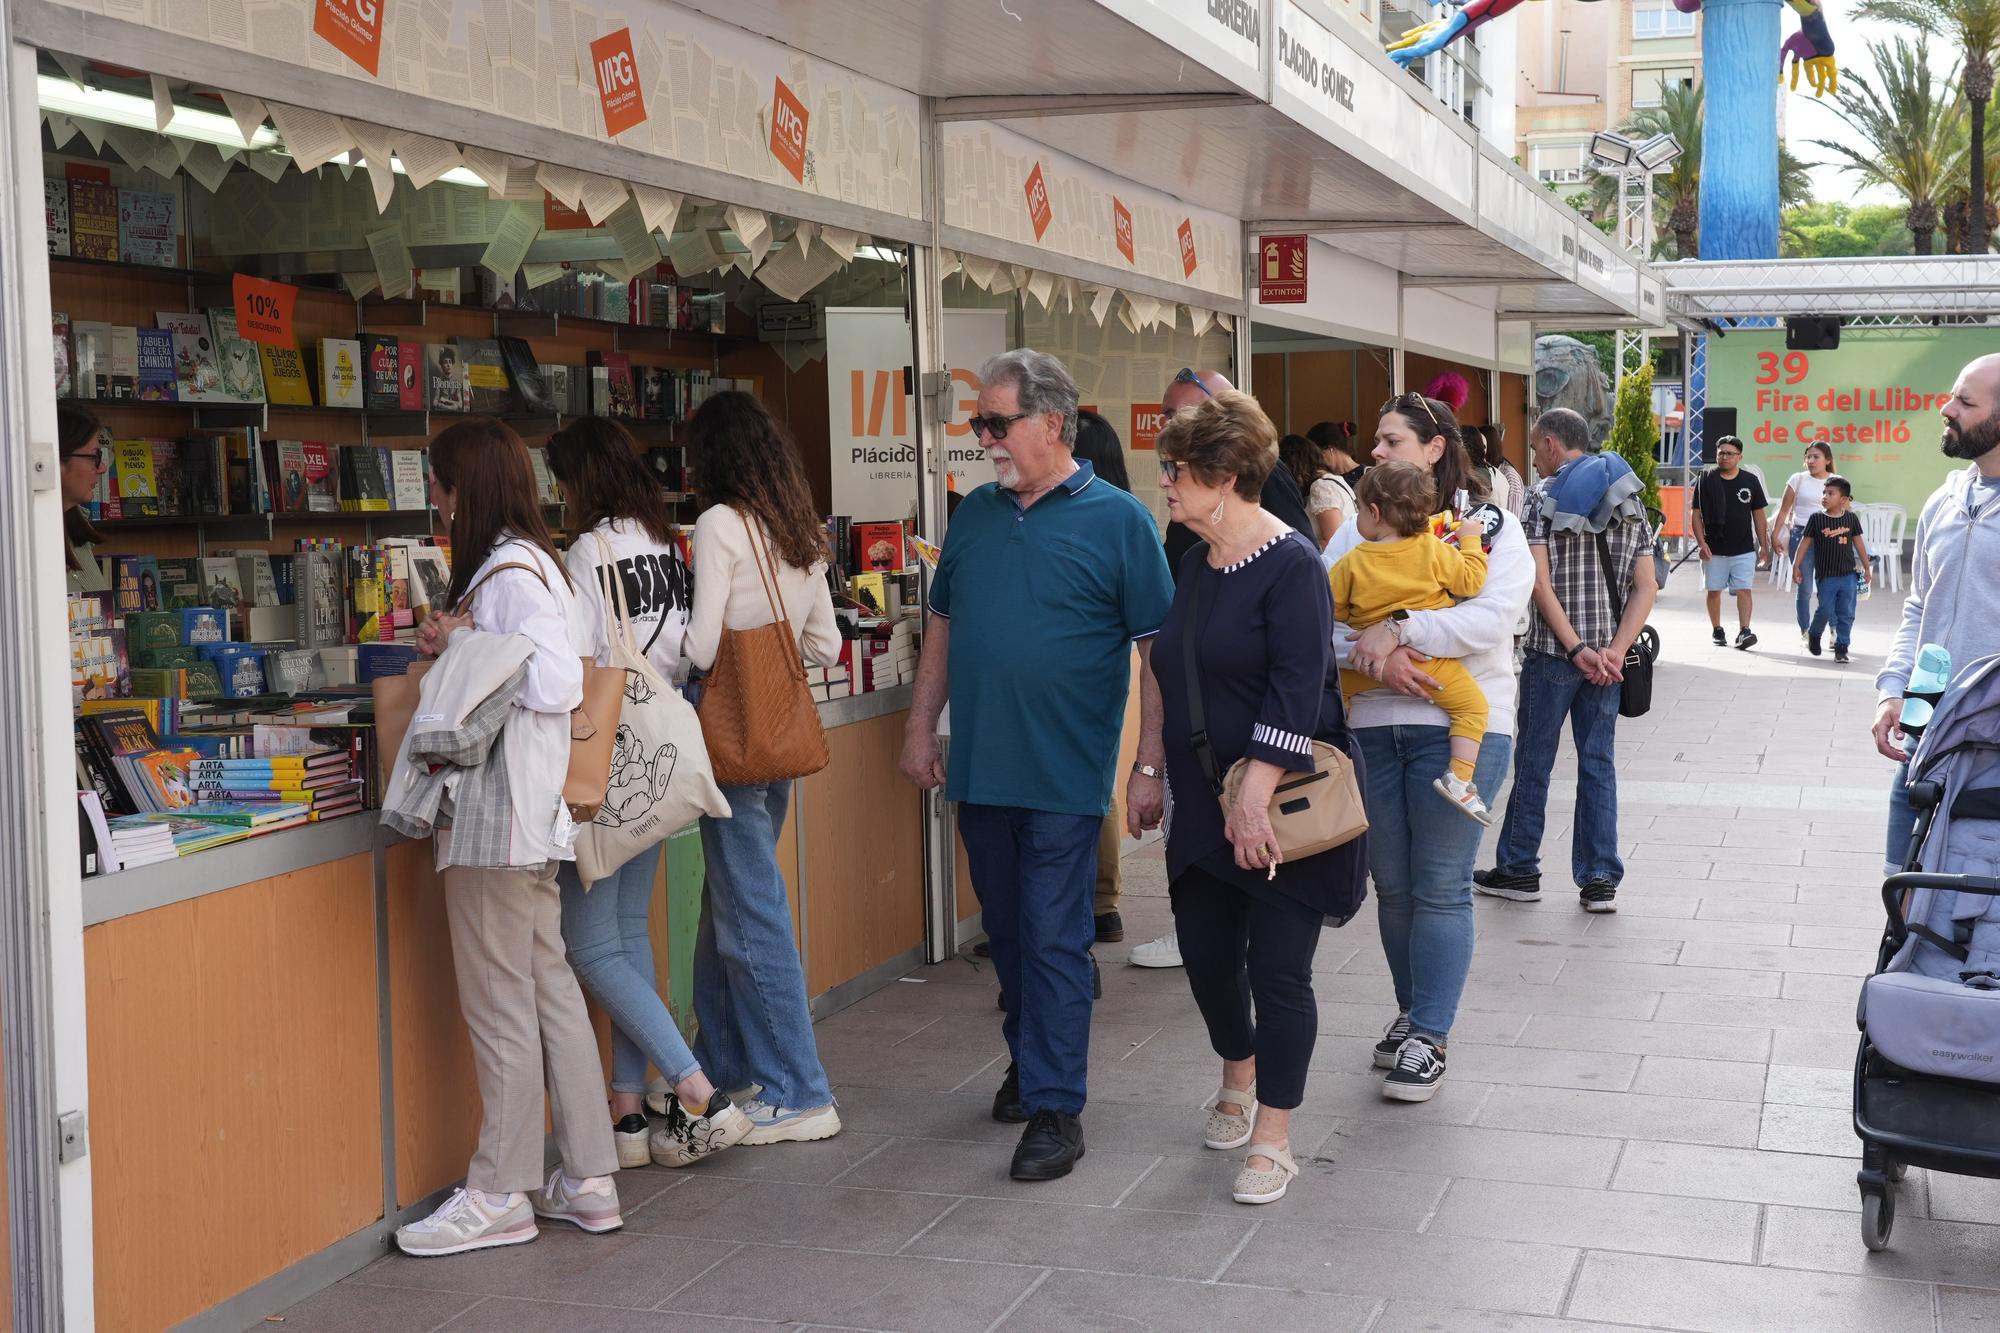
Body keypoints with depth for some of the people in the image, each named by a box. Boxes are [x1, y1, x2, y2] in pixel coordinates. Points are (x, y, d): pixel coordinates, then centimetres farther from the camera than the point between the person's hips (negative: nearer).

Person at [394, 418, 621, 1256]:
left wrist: (461, 648, -15)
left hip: (499, 812, -10)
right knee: (550, 990, 12)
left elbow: (557, 684, -23)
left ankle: (501, 1196, 8)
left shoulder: (509, 573, -15)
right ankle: (587, 1180, 19)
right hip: (524, 810, 10)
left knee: (499, 1006, -2)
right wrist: (458, 647, 4)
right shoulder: (526, 562, 15)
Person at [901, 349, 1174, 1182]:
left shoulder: (1116, 520, -7)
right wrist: (920, 728, 11)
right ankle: (1030, 1058, 33)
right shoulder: (975, 514, 9)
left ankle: (1056, 1108, 3)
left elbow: (1160, 648, -7)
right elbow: (943, 625, 17)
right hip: (980, 768, 5)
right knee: (1007, 931, 16)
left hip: (1064, 774, -5)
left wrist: (1153, 765, -12)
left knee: (1054, 940, -3)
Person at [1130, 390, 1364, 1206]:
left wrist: (1255, 795, -26)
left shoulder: (1290, 566, -16)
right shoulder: (1194, 563, 9)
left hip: (1281, 807, -7)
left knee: (1278, 969, -1)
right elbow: (1166, 675, 17)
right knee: (1207, 954, 14)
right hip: (1205, 803, 7)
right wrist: (1148, 771, 15)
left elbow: (1296, 694, -22)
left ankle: (1272, 1141, 10)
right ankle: (1239, 1079, 41)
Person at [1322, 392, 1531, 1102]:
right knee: (1392, 884, 11)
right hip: (1372, 726, 4)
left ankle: (1428, 1038, 5)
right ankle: (1414, 1011, 29)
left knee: (1440, 888, -2)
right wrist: (1375, 657, -18)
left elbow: (1491, 620, -15)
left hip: (1458, 728, -4)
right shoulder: (1360, 529, 11)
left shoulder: (1493, 528, 0)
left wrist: (1396, 631, -19)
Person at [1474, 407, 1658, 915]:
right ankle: (1600, 881, 9)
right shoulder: (1630, 498, 10)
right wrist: (1615, 650, -7)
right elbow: (1647, 586, 2)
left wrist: (1577, 650, -15)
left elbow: (1541, 583, -15)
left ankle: (1519, 869, 16)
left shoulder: (1546, 496, -6)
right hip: (1607, 651, 5)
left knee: (1534, 758, 7)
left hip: (1553, 649, -4)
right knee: (1598, 762, 9)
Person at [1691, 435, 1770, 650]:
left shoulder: (1750, 481, 5)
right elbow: (1697, 514, 1)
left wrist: (1764, 545, 6)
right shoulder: (1706, 480, 1)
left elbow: (1758, 514, 9)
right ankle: (1717, 631, 20)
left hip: (1744, 548, 0)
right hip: (1714, 549, 0)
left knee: (1744, 590, -9)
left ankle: (1744, 631, -15)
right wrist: (1701, 543, -8)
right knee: (1714, 590, 7)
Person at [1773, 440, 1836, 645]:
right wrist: (1774, 536, -1)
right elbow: (1784, 510, 4)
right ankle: (1805, 632, 10)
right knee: (1804, 588, 0)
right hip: (1801, 535, 0)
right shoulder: (1798, 479, 3)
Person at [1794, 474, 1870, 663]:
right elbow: (1805, 542, 0)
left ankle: (1841, 647, 10)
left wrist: (1866, 568, 14)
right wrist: (1796, 566, -4)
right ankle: (1814, 635, 28)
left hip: (1848, 575, 2)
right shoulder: (1816, 519, -3)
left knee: (1846, 614, 1)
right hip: (1826, 575, -2)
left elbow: (1858, 543, 11)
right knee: (1825, 610, 0)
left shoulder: (1851, 518, 2)